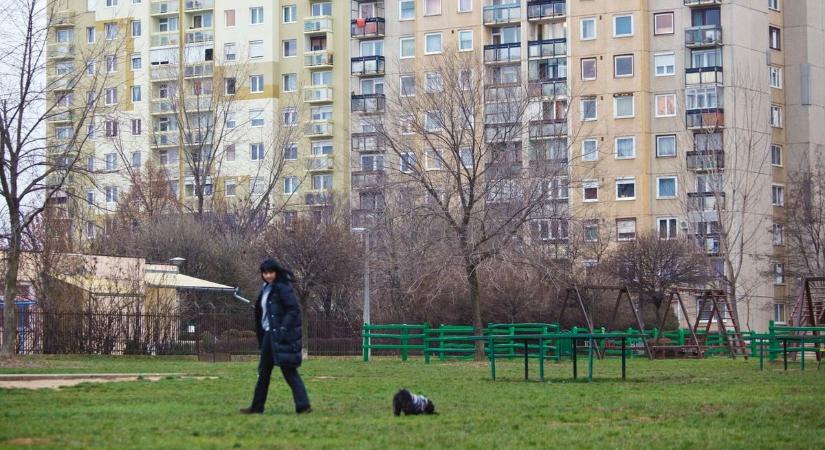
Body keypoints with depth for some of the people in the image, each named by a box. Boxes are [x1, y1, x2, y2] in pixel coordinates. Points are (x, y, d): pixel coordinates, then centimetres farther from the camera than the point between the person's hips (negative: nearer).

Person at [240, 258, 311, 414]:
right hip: (269, 335, 9)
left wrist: (284, 330, -24)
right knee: (264, 372, 11)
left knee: (288, 369, -9)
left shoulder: (283, 288, -12)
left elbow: (294, 309, -18)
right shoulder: (266, 289, 15)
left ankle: (303, 406, -8)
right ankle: (257, 407, 15)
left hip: (282, 336, -9)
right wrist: (261, 337, 18)